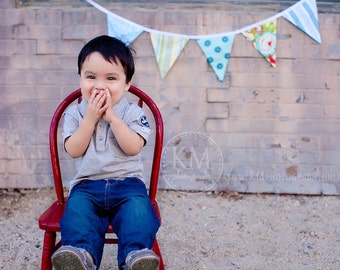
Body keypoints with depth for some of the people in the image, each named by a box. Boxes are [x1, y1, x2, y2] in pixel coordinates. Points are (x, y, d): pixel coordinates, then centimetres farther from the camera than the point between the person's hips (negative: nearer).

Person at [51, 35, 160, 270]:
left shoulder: (133, 112, 4)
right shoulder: (75, 113, 9)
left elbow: (133, 147, -11)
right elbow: (74, 150, -4)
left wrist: (112, 117, -16)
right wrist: (90, 118, -11)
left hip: (127, 182, 0)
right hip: (87, 184, 1)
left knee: (138, 209, -30)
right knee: (77, 209, -29)